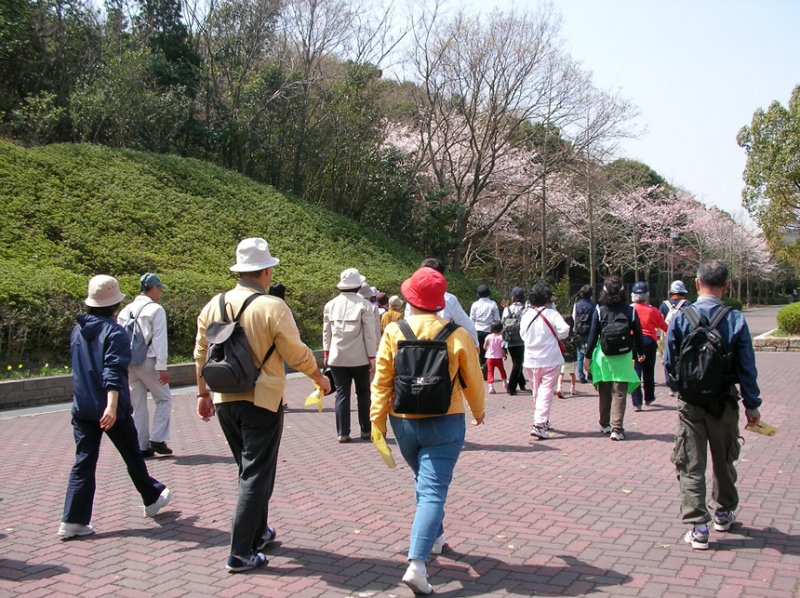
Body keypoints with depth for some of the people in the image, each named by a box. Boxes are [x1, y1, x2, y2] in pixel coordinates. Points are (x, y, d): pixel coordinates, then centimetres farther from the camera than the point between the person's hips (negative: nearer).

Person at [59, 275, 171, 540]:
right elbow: (114, 371, -24)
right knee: (132, 457, 12)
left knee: (83, 462, 6)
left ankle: (73, 520, 0)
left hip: (82, 408, 5)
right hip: (112, 409, -5)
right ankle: (152, 499, 29)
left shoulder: (77, 330, 7)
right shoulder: (114, 331, -13)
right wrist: (112, 405, -32)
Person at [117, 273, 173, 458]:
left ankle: (141, 446, 15)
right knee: (164, 399, 8)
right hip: (148, 361, -6)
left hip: (129, 363, 6)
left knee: (137, 406, 11)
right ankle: (157, 439, 0)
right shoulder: (156, 310, -9)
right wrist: (162, 367, -13)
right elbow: (159, 340, -13)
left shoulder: (126, 311, 10)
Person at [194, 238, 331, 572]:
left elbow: (201, 354, 9)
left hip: (224, 400, 6)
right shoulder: (272, 306, -14)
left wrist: (203, 394, 20)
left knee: (248, 470, 21)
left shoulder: (214, 305, 2)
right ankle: (240, 554, 3)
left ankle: (258, 534, 33)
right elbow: (296, 353, -11)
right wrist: (319, 377, 6)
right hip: (261, 400, -6)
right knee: (257, 475, 2)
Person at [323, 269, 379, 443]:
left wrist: (326, 352, 16)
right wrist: (372, 357, -4)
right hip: (359, 357, -2)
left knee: (342, 394, 7)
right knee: (363, 394, 11)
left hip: (337, 357, 3)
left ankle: (343, 433, 6)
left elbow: (326, 332, 7)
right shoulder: (364, 305, -8)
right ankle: (366, 430, 16)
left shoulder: (330, 305, 3)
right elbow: (370, 333, -8)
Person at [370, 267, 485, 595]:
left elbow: (381, 381, -5)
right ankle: (417, 563, -14)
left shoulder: (393, 332, -7)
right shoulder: (457, 335, -9)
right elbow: (473, 380, 1)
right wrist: (478, 411, 19)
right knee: (433, 490, -2)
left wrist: (377, 420, 4)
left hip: (404, 423, 3)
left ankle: (434, 536, 42)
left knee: (424, 480, 25)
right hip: (444, 423, -2)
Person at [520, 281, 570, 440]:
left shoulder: (526, 316, 1)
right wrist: (553, 336, 0)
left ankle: (543, 420, 31)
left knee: (536, 392, 18)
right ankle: (539, 424, -18)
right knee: (546, 392, -6)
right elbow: (564, 330, -19)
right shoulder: (551, 313, -10)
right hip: (550, 360, -4)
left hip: (531, 360, 4)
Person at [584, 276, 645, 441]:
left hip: (603, 356, 1)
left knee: (604, 393, 14)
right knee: (619, 393, 0)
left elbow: (593, 335, -3)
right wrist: (641, 352, 20)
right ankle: (616, 429, -6)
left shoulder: (599, 311, -4)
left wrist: (588, 356, 4)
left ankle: (605, 424, 26)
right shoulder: (630, 311, -3)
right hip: (623, 357, -1)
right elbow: (638, 334, 4)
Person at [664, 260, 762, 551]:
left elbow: (669, 363, -4)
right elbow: (747, 368, -6)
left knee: (690, 465, 5)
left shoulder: (680, 318, -10)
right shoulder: (735, 320, -11)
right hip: (724, 403, 1)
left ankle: (698, 527, 0)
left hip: (690, 403, -1)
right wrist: (752, 405, 4)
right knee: (723, 461, 21)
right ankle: (724, 512, 38)